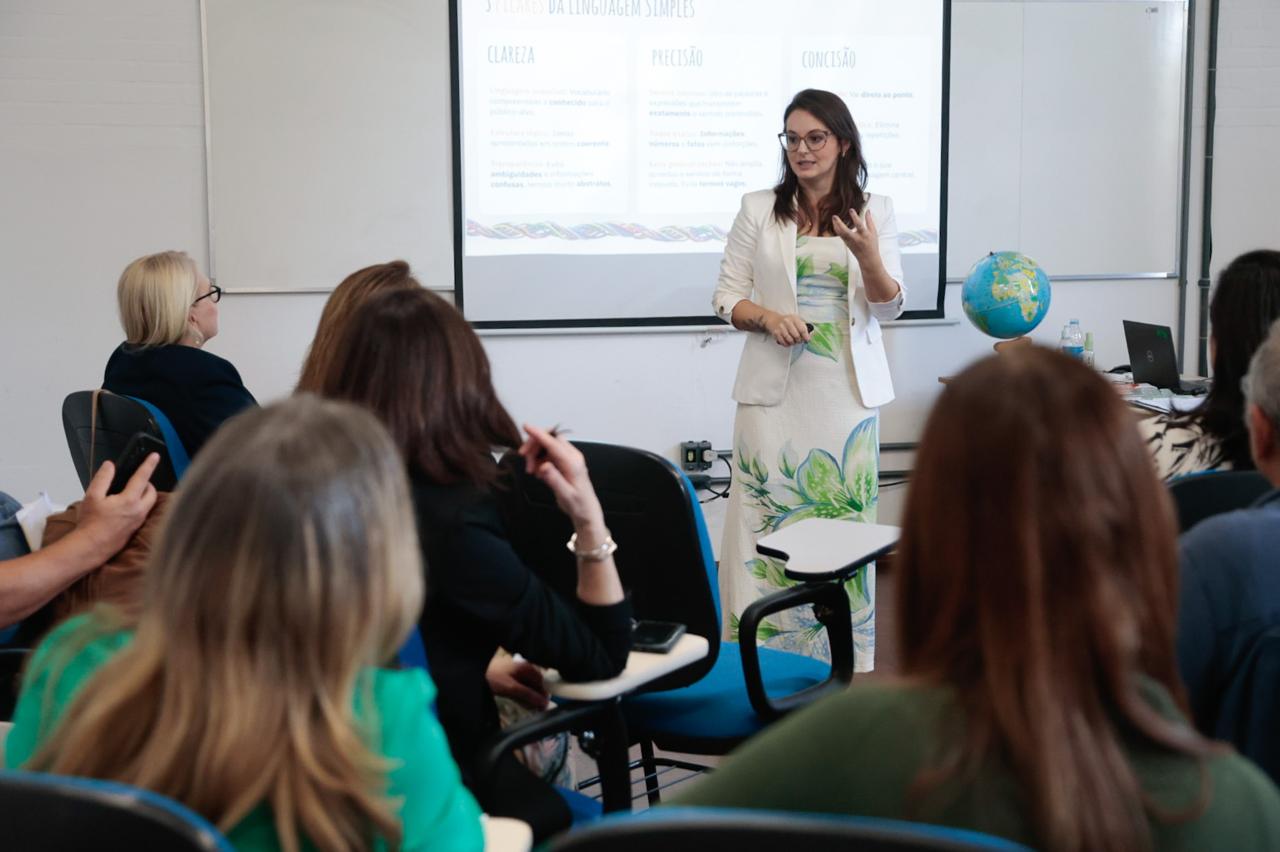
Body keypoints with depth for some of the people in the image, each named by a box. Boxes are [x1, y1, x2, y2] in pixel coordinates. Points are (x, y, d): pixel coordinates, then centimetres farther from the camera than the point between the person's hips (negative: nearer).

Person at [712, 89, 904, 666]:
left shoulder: (875, 211, 7)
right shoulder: (758, 209, 7)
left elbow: (889, 308, 3)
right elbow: (727, 298, 8)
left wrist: (868, 256, -16)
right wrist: (768, 318, -13)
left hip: (846, 388, 1)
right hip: (775, 387, 0)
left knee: (845, 519, 0)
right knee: (765, 516, -4)